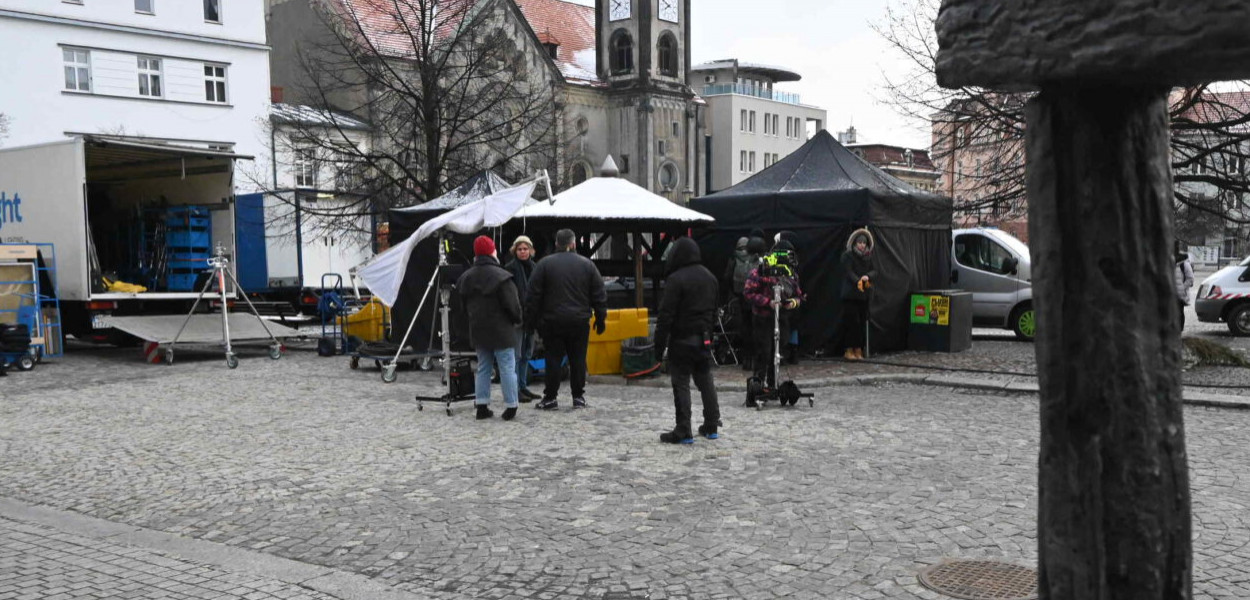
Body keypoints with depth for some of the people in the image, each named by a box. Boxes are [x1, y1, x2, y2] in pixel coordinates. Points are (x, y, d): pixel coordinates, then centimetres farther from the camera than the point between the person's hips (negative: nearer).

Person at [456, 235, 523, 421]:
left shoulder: (466, 277, 7)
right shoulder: (500, 276, -16)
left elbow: (465, 306, 16)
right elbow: (512, 305, -15)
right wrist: (517, 320, 4)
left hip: (478, 330, 6)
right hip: (501, 330, -6)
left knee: (483, 368, 13)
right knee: (507, 367, 0)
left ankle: (482, 406, 12)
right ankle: (510, 407, 2)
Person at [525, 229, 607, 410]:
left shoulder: (544, 264, -1)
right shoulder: (587, 264, 4)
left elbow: (534, 295, -2)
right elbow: (599, 295, 5)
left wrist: (531, 321, 4)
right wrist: (601, 319, 13)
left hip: (552, 322, -1)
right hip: (580, 321, 1)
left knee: (553, 358, 3)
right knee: (578, 359, 8)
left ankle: (550, 397, 5)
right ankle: (578, 397, 12)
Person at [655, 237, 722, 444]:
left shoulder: (676, 279, -16)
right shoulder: (709, 277, 11)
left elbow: (666, 314, -17)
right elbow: (714, 309, 19)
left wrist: (660, 341, -12)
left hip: (682, 339, -7)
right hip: (704, 338, 7)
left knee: (681, 383, -3)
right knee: (705, 380, 15)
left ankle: (683, 431, -3)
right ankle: (711, 426, 20)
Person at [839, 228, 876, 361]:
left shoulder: (868, 257, 13)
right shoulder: (847, 256, -3)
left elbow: (874, 271, 8)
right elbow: (849, 272, -13)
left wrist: (867, 276, -15)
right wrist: (858, 282, -29)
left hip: (864, 295, 5)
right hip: (850, 294, -5)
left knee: (861, 323, 4)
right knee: (851, 321, -8)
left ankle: (858, 350, 9)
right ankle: (849, 350, -3)